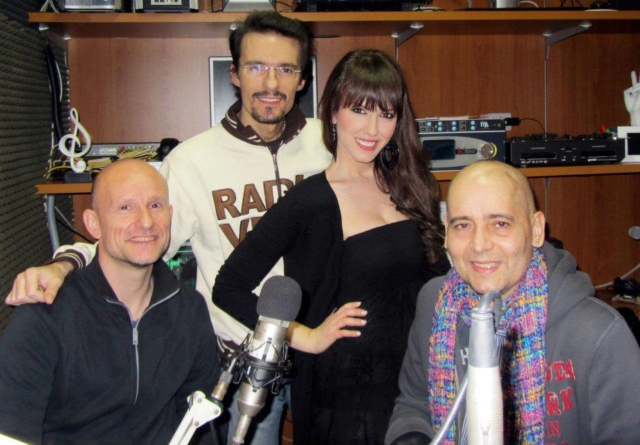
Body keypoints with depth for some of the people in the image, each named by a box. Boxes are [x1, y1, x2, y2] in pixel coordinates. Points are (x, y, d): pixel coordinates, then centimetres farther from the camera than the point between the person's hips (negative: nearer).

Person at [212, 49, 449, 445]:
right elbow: (229, 290, -15)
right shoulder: (308, 203, -13)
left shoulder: (408, 186, 3)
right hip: (346, 396, -5)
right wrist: (307, 338, -14)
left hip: (415, 382, 5)